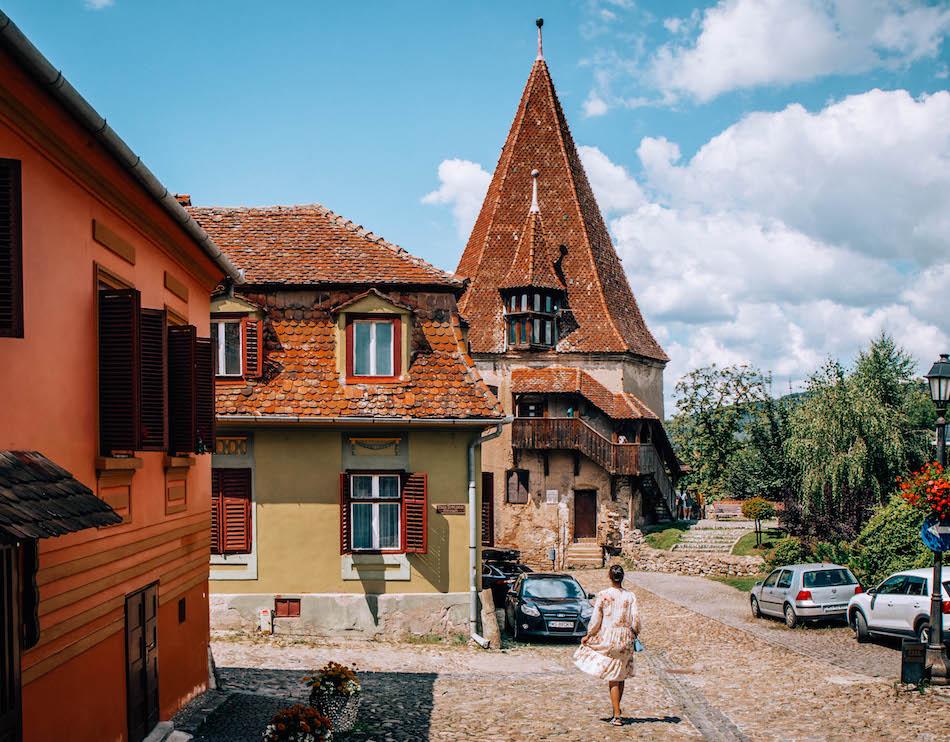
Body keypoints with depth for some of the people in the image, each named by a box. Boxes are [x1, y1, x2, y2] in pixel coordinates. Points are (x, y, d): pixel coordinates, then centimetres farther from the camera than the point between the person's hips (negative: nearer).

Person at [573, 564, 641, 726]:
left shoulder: (603, 595, -8)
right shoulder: (630, 595, -2)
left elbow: (596, 620, -7)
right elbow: (635, 619, -3)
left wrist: (588, 635, 6)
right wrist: (634, 634, 15)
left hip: (607, 638, -2)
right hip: (625, 640, 2)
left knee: (612, 678, 3)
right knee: (620, 676, 16)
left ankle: (617, 715, 0)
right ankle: (616, 711, 27)